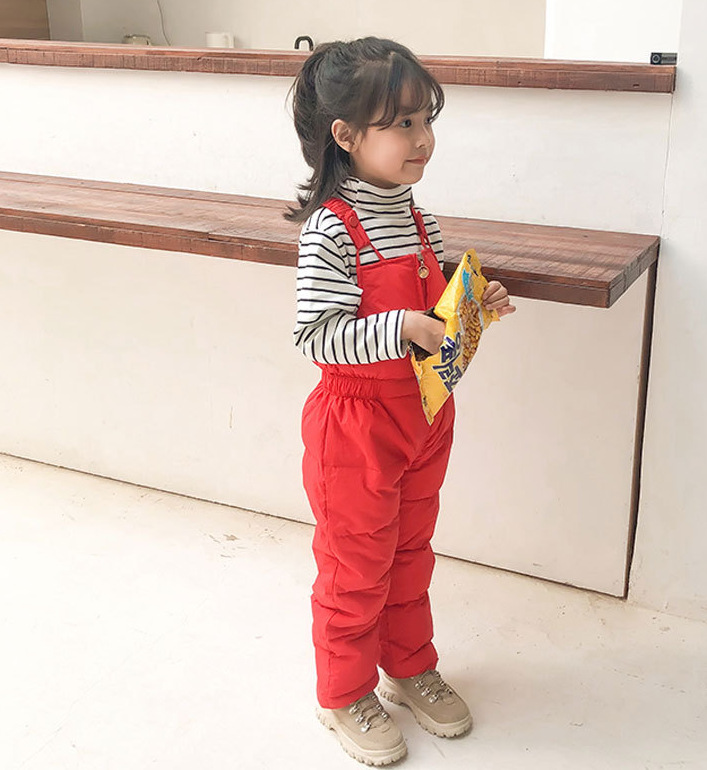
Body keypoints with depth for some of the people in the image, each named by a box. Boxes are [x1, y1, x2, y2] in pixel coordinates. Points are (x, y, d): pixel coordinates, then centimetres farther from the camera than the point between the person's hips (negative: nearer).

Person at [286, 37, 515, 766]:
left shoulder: (417, 219, 4)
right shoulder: (331, 230, -20)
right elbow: (315, 336, -24)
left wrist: (477, 304, -3)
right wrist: (403, 328, -33)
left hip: (423, 418, 7)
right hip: (356, 428, -7)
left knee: (410, 556, 22)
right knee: (355, 570, 10)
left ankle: (410, 667, 43)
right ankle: (344, 695, 32)